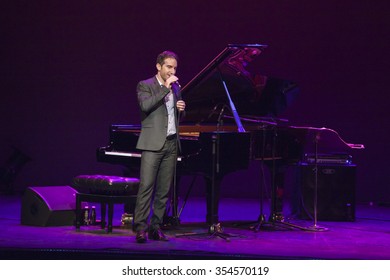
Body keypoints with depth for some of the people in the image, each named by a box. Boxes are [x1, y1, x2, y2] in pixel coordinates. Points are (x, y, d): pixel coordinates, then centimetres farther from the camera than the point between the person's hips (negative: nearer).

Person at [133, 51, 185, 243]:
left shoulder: (175, 88, 18)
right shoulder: (146, 86, 0)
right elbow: (145, 106, -19)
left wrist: (181, 108, 4)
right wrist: (165, 88, -18)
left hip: (171, 143, 6)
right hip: (153, 144, -6)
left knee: (164, 189, 6)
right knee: (146, 186, -12)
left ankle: (156, 227, 10)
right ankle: (140, 228, -13)